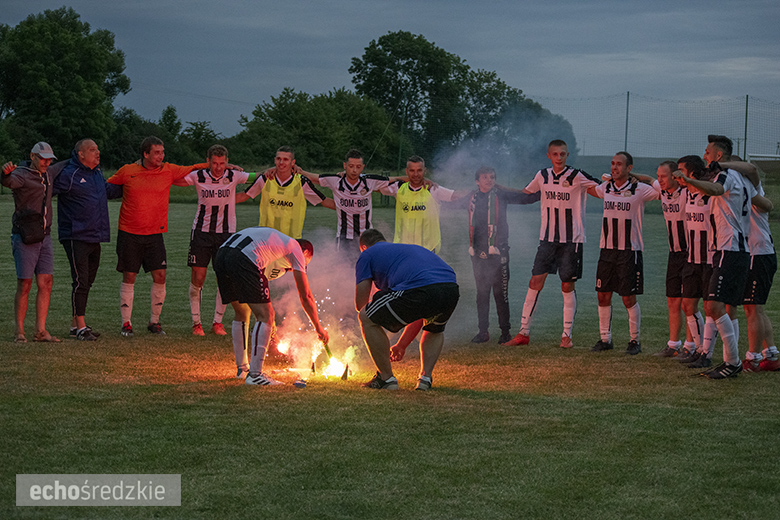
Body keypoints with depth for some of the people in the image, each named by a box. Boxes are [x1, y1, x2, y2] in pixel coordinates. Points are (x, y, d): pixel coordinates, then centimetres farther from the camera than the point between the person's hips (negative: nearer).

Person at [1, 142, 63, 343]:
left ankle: (40, 330, 2)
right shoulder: (22, 174, -10)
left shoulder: (47, 174, 14)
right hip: (24, 237, -7)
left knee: (46, 283, 0)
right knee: (24, 285, -6)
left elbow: (62, 166, 37)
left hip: (44, 237, 7)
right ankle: (19, 331, 3)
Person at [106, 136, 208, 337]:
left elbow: (193, 170, 11)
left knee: (160, 276, -4)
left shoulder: (168, 171, 2)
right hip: (129, 233, -2)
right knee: (129, 277, 1)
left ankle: (154, 321, 11)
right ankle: (126, 323, 10)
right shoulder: (127, 172, -2)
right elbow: (107, 187, 14)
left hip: (154, 234, 2)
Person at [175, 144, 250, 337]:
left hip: (226, 233, 1)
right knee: (198, 277, -3)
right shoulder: (198, 177, -4)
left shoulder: (233, 177, -3)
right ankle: (196, 322, 7)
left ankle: (217, 321, 12)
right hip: (201, 232, -1)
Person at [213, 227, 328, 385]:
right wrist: (318, 327, 29)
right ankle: (254, 374, -9)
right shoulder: (297, 250, 20)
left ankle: (242, 368, 33)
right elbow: (306, 297, 18)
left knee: (242, 313, 25)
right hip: (242, 260, -8)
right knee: (265, 316, -2)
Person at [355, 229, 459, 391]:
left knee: (366, 318, 15)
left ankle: (386, 378, 15)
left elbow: (360, 304, 20)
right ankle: (426, 378, 21)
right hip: (452, 289, 6)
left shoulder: (367, 254, 25)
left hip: (419, 292, -6)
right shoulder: (413, 248, 43)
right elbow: (422, 316, 47)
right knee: (435, 329, 39)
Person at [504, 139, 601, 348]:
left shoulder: (577, 177, -8)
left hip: (572, 239, -3)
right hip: (547, 238, 3)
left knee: (567, 286, 1)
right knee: (535, 282, -1)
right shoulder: (542, 176, 5)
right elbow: (525, 193, 22)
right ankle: (524, 333, 5)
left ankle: (567, 335, 10)